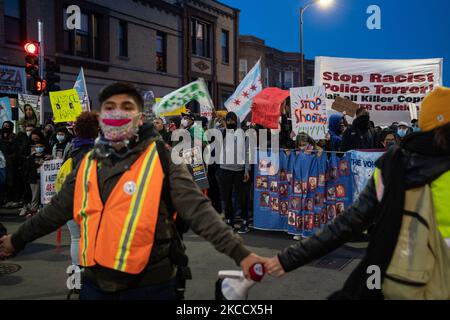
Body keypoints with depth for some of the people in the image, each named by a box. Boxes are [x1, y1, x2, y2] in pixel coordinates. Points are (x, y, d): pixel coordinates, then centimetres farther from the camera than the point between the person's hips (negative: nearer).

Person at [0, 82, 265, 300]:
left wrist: (239, 253, -24)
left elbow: (199, 210, -15)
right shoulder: (88, 164, 5)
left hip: (149, 285, -4)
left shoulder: (161, 159, -9)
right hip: (95, 283, 4)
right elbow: (57, 211, 17)